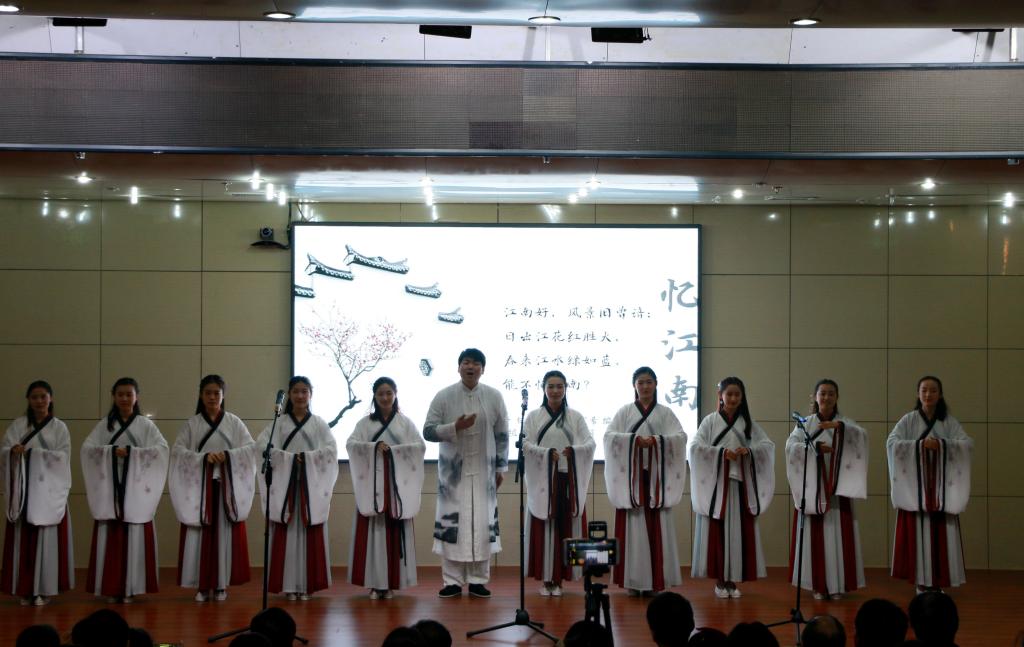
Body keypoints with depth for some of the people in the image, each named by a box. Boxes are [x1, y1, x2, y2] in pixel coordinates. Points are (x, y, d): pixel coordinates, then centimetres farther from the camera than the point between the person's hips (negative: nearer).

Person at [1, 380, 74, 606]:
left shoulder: (59, 427, 5)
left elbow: (62, 456, -5)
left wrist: (32, 453, -14)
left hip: (49, 491, -1)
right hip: (23, 490, 1)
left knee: (47, 539, -4)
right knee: (23, 539, -1)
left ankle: (43, 589, -1)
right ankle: (25, 588, 5)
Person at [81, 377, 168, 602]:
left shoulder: (145, 424, 6)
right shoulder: (104, 424, 9)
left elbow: (162, 448, -6)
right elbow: (87, 447, -1)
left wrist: (132, 452, -14)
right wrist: (111, 451, -16)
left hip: (135, 488, -1)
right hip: (110, 487, 1)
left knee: (134, 536, -4)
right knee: (110, 536, -2)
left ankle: (130, 587, 1)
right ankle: (111, 588, 1)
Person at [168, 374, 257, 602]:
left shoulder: (234, 422, 6)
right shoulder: (191, 423, 7)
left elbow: (251, 447, 0)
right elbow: (178, 450, -2)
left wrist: (228, 455, -15)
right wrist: (203, 457, -16)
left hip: (227, 485, 0)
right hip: (198, 485, 0)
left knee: (225, 534, -2)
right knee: (199, 535, -3)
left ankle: (221, 584, 5)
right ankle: (202, 585, 2)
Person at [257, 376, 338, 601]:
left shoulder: (319, 423, 8)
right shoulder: (279, 423, 7)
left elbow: (331, 449, -4)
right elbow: (261, 445, -6)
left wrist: (306, 457, -13)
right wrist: (289, 458, -13)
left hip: (311, 485, 0)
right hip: (284, 483, 0)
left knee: (310, 533, -1)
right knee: (286, 533, -3)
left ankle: (308, 584, 3)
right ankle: (288, 585, 1)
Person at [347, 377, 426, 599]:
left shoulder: (405, 422, 8)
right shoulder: (365, 422, 8)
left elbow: (420, 445, -1)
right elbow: (350, 444, -4)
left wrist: (393, 450, -11)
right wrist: (374, 447, -19)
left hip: (398, 483, 0)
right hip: (372, 483, 0)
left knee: (395, 532, -1)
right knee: (373, 532, -4)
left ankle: (391, 582, 4)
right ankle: (374, 583, -1)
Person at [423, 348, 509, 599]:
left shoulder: (494, 397, 1)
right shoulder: (443, 396, -3)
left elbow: (502, 435, 8)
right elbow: (428, 431, -4)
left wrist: (501, 468, 7)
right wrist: (455, 427, -18)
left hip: (484, 471, 1)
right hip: (453, 470, -1)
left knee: (483, 524, 2)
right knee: (451, 524, -1)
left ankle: (478, 580, 10)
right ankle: (452, 581, 6)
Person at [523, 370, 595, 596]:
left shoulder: (575, 417, 8)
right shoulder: (533, 417, 6)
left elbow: (590, 443, -1)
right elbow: (525, 444, -4)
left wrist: (574, 450, -21)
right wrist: (546, 453, -20)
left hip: (568, 480, 1)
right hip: (542, 480, -1)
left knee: (565, 528, 0)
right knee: (543, 529, -2)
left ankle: (559, 579, 7)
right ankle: (545, 579, 5)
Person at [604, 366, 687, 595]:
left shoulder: (665, 413, 10)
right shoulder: (625, 412, 9)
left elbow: (681, 436, -4)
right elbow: (609, 436, -4)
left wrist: (657, 440, -20)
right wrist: (634, 439, -19)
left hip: (657, 475, 1)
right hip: (631, 475, 0)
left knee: (657, 526, -2)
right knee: (633, 525, -4)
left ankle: (657, 580, 1)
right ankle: (633, 580, -1)